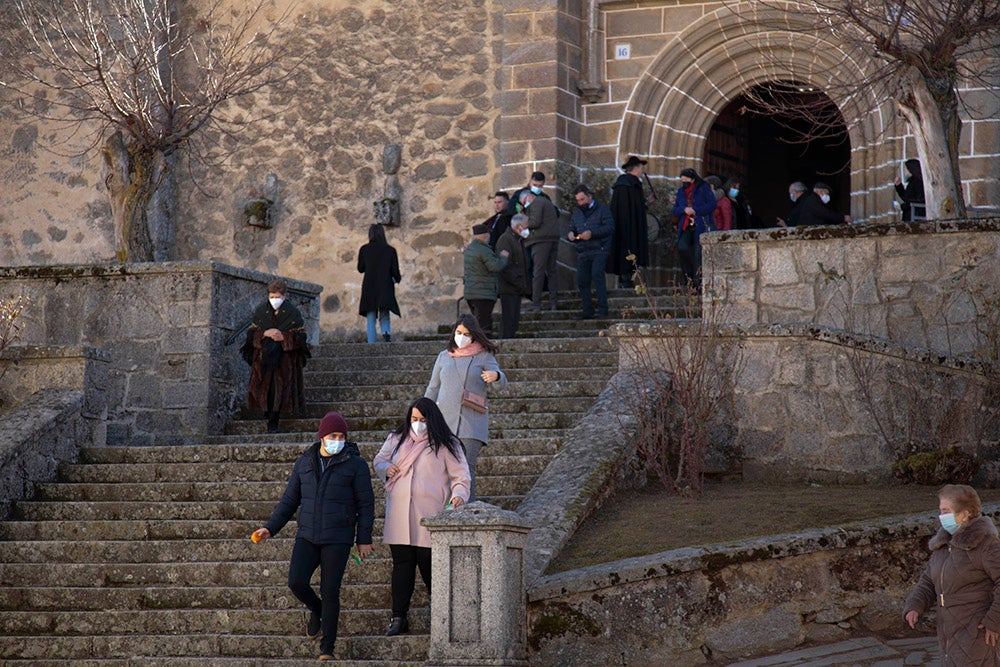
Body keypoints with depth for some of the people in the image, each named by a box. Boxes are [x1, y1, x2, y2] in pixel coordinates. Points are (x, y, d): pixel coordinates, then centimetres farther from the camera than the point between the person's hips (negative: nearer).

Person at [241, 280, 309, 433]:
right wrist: (265, 334, -15)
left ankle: (273, 422, -5)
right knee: (264, 388, -3)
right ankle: (270, 418, 12)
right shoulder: (261, 311, 5)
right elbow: (251, 333, 4)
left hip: (285, 357, -2)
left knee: (279, 390, -9)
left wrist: (283, 336, -18)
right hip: (263, 356, 2)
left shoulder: (293, 313, -2)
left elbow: (301, 336, -4)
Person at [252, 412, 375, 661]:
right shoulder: (304, 463, 9)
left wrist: (364, 540, -3)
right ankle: (316, 610, 21)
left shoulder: (355, 464, -1)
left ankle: (327, 647, 4)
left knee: (330, 591, -7)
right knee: (296, 582, -13)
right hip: (307, 537, 3)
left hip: (338, 539, -3)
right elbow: (289, 500, 15)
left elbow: (365, 504, 1)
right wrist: (270, 528, 6)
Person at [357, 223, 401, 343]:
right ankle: (386, 331, -21)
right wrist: (397, 279, 23)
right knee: (384, 316, 9)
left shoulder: (364, 249, -1)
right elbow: (395, 271, 2)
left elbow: (360, 269, 7)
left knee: (371, 320, 5)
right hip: (385, 288, 0)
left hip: (369, 289, 0)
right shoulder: (390, 250, -1)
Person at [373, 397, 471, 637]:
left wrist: (459, 495, -15)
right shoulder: (396, 439, 14)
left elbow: (460, 476, 4)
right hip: (398, 515, 3)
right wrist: (386, 469, 2)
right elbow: (378, 461, 25)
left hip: (429, 517, -3)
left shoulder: (445, 444, 3)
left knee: (429, 565, -5)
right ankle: (398, 618, 4)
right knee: (401, 565, 2)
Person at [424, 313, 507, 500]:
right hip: (445, 420, 3)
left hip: (472, 423, -3)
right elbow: (433, 389, 23)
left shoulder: (484, 356, 7)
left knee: (466, 467, -14)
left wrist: (496, 376, -28)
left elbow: (501, 383, -5)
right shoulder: (444, 357, 16)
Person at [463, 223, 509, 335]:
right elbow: (496, 267, -21)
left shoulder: (469, 249, 15)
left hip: (470, 292, 10)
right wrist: (503, 257, -3)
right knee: (483, 326, -10)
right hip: (483, 294, -10)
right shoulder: (484, 250, -15)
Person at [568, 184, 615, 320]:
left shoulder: (602, 209, 3)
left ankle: (602, 308, -20)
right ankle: (587, 311, 8)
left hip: (599, 249, -6)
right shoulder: (577, 213, 21)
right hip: (582, 252, 6)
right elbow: (571, 228, 27)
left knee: (597, 274, -22)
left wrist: (592, 233, -19)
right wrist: (570, 234, 1)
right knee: (582, 280, 0)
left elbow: (610, 227, -9)